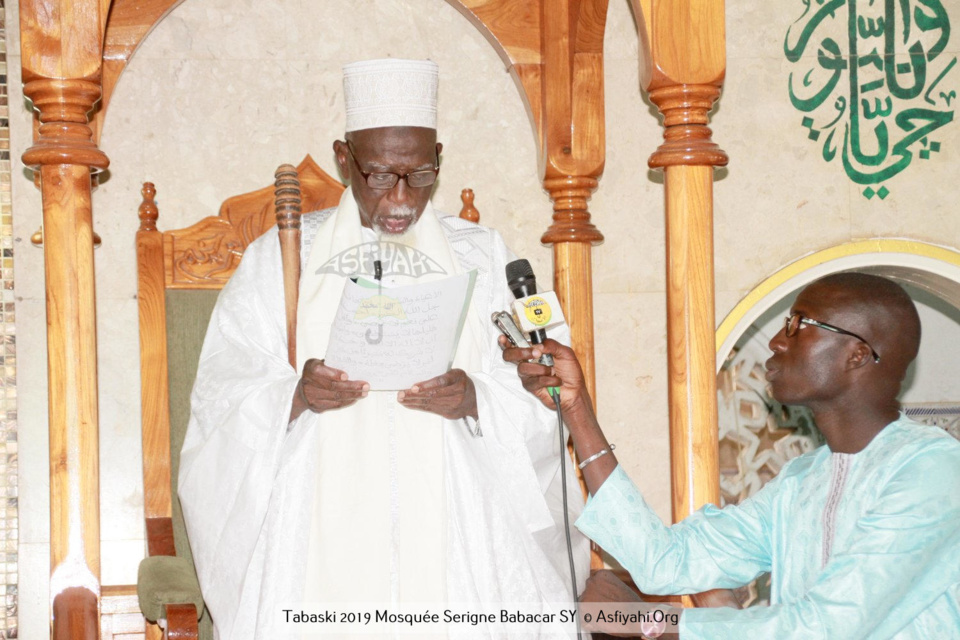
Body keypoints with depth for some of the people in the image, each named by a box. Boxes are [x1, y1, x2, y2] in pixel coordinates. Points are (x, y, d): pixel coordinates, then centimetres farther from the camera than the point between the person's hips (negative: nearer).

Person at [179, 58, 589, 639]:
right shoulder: (282, 257, 8)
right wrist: (295, 395, -18)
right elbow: (224, 391, 1)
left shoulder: (481, 256, 10)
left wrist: (477, 399, -16)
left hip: (455, 533, 1)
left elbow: (537, 397, 4)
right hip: (323, 536, 0)